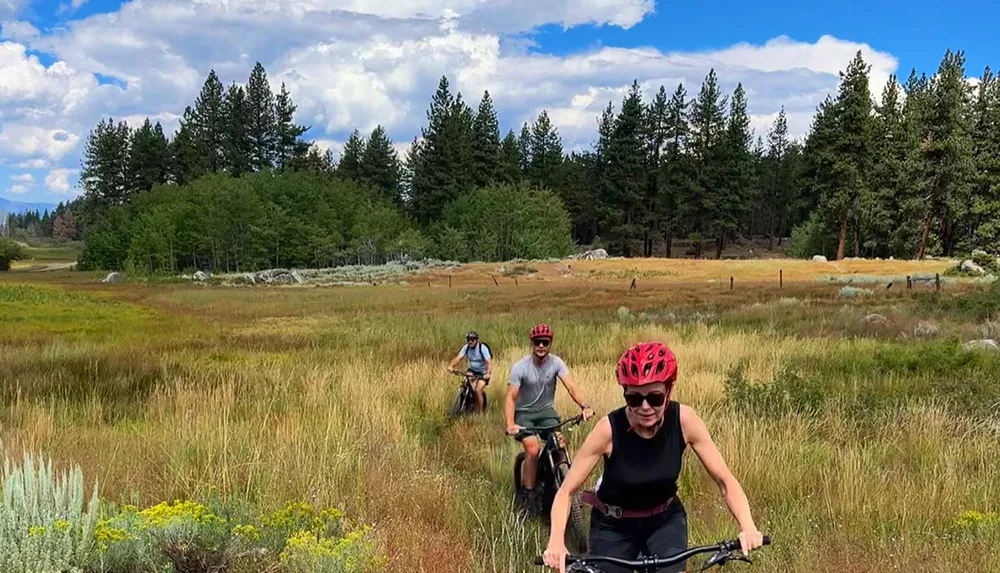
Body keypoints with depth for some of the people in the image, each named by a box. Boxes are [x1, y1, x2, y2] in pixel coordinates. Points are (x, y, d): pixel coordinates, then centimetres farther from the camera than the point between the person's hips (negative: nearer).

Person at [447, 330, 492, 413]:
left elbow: (489, 362, -31)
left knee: (478, 390, -20)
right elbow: (458, 358, -20)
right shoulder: (466, 348, -11)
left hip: (483, 373, -5)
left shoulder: (482, 348, -24)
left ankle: (480, 412, -3)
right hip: (472, 370, 5)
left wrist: (488, 373, -49)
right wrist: (451, 366, -39)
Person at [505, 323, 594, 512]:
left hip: (546, 411, 3)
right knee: (533, 449, -26)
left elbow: (570, 386, -21)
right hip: (524, 413, -2)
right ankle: (529, 493, -10)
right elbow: (510, 398, -23)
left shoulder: (556, 362, -11)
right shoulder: (519, 367, -18)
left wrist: (584, 406, -39)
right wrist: (510, 425, -38)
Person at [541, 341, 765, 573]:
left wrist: (748, 527, -36)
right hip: (613, 526, -1)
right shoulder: (608, 429, -27)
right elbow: (566, 492, -23)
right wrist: (556, 543, -40)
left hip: (665, 520, 1)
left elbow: (725, 480, -18)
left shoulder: (684, 421, -22)